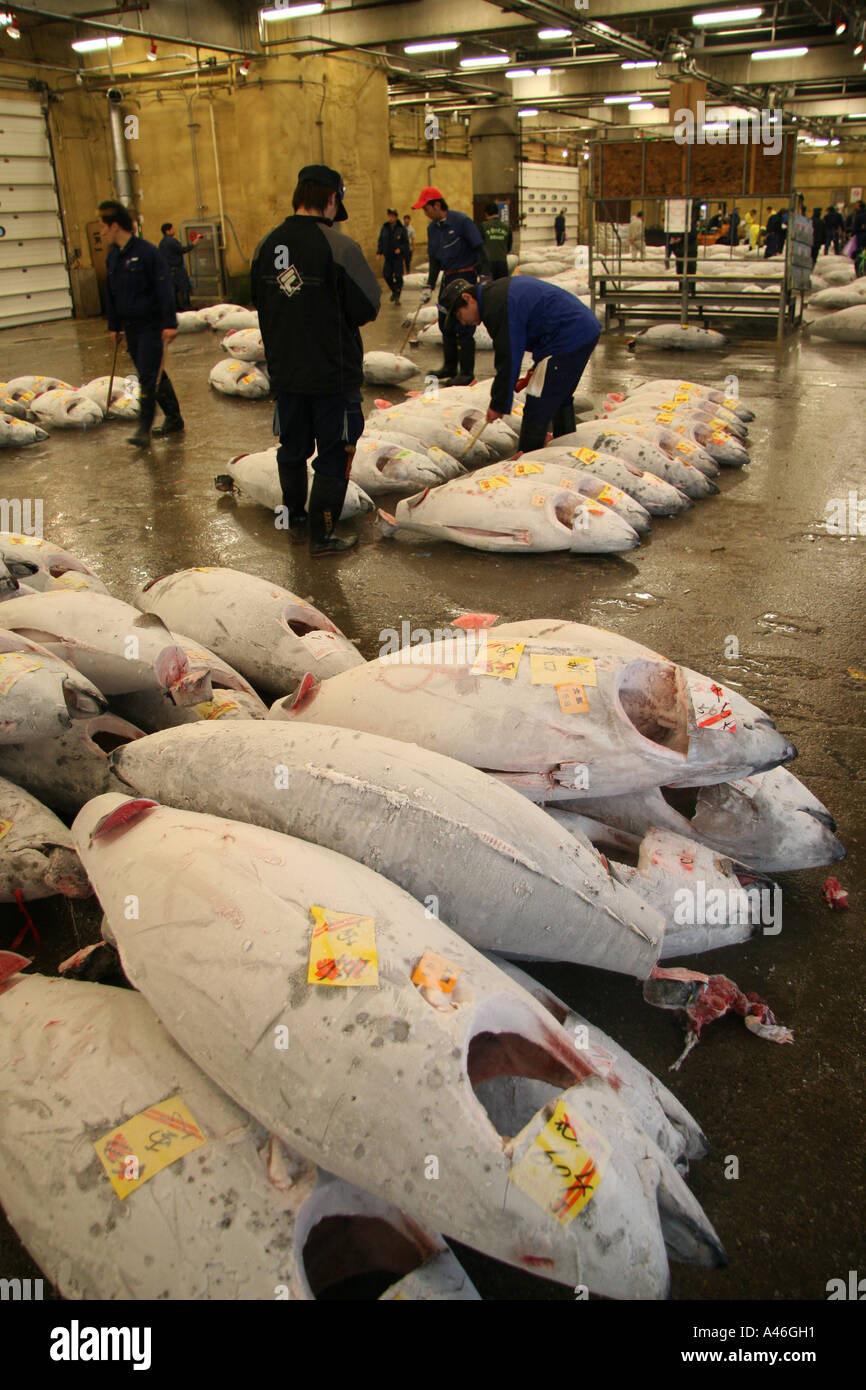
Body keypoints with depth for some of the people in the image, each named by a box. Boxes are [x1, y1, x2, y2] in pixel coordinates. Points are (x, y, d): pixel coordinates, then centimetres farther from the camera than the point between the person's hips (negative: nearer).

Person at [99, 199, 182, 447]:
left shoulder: (147, 252, -12)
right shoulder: (112, 257, 11)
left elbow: (165, 289, -15)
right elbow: (111, 294, 20)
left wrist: (169, 324, -20)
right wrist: (114, 326, 21)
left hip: (152, 325, -8)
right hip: (130, 327, 8)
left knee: (148, 376, -11)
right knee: (154, 375, 12)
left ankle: (144, 429, -11)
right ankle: (174, 419, 22)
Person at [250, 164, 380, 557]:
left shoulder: (266, 245, 0)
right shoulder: (340, 247, -18)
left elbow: (260, 302, 10)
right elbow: (366, 308, -13)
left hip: (284, 372, 6)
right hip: (333, 373, -6)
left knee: (292, 449, 20)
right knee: (333, 455, 6)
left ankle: (295, 519, 35)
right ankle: (322, 536, 11)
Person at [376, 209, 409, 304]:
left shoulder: (401, 229, -4)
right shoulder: (385, 228, 4)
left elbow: (406, 243, -1)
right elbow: (381, 241, 11)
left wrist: (400, 249, -19)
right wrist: (379, 252, -1)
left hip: (398, 257, -3)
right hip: (388, 256, 3)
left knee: (398, 276, -7)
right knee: (386, 275, -1)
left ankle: (397, 296, 3)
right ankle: (394, 291, 23)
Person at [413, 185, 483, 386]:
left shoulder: (462, 221, -13)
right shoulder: (432, 228, 8)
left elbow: (480, 249, -13)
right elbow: (434, 260, 14)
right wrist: (429, 286, 7)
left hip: (466, 277, -8)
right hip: (448, 278, 8)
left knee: (464, 326, -7)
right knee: (446, 324, 11)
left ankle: (466, 372, 0)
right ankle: (450, 367, 24)